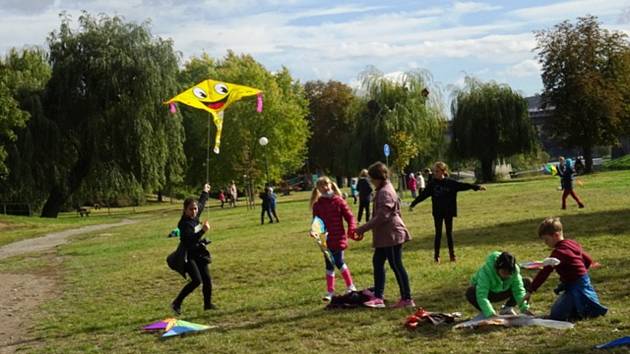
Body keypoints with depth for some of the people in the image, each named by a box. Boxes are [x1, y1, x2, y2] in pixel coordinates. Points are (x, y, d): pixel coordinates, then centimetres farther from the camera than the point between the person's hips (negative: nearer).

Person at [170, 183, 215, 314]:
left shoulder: (195, 217, 3)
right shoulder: (184, 224, -20)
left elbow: (201, 204, 24)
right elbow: (191, 239, -33)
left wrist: (205, 193, 35)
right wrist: (203, 230, -40)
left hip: (198, 253, 8)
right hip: (188, 255, -8)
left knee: (207, 279, 7)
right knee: (197, 280, -16)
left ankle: (208, 304, 22)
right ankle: (176, 303, -6)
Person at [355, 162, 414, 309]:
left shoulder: (385, 192, -18)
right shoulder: (382, 190, 14)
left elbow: (382, 216, -23)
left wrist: (363, 228, -19)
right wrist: (364, 228, 16)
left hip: (391, 235, -11)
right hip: (385, 236, 11)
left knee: (396, 266, -4)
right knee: (377, 262, 12)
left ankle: (407, 299, 3)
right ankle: (378, 297, 15)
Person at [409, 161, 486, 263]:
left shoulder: (450, 183, -5)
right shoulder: (432, 184, -2)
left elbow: (463, 186, -6)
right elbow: (423, 195, 3)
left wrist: (477, 187, -13)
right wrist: (413, 204, 6)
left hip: (448, 212, 0)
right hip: (437, 212, 0)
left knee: (449, 233, 8)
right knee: (438, 233, 3)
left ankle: (452, 254, 17)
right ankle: (436, 256, 10)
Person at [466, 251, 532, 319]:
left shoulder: (514, 270, -25)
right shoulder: (486, 271, -38)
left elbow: (518, 290, -22)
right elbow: (481, 295, -45)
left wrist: (525, 308, -36)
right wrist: (491, 313, -56)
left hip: (502, 293, 4)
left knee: (528, 282, -15)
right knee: (470, 292, -38)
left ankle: (507, 308, -1)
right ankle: (484, 313, -9)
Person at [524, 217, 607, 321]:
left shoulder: (558, 252, -21)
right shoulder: (572, 243, 8)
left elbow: (545, 272, -26)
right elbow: (588, 260, 18)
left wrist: (530, 291, -27)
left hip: (576, 287, -10)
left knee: (556, 315, -14)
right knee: (555, 310, 19)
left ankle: (590, 310, -7)